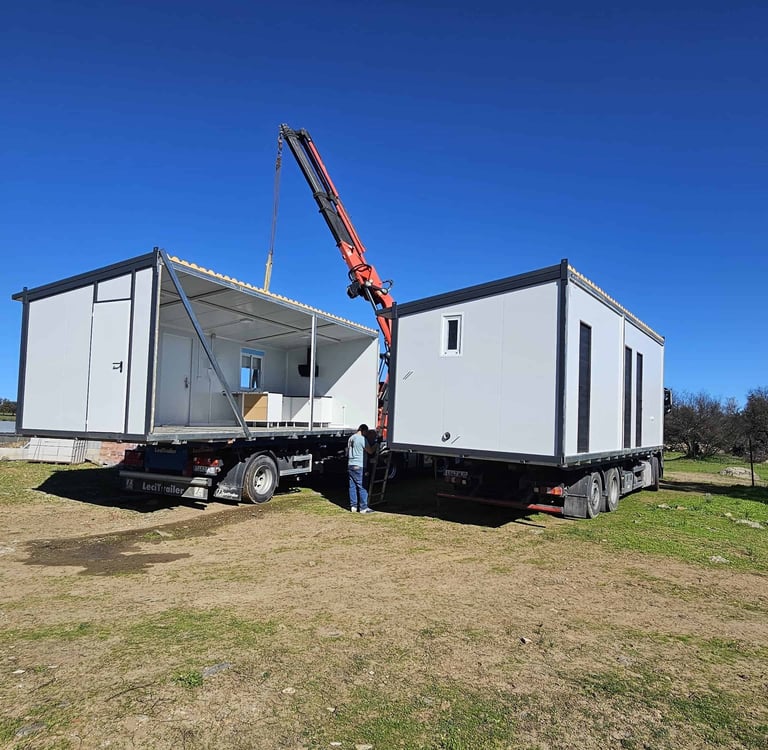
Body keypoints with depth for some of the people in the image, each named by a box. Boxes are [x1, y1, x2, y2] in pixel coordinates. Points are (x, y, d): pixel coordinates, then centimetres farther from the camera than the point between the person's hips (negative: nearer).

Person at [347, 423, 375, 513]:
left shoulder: (351, 438, 14)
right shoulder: (362, 439, -12)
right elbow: (370, 451, -8)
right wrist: (375, 446, 9)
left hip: (350, 465, 8)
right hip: (359, 466, -8)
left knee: (352, 486, 10)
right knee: (362, 487, -3)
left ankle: (353, 506, 13)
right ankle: (363, 507, -2)